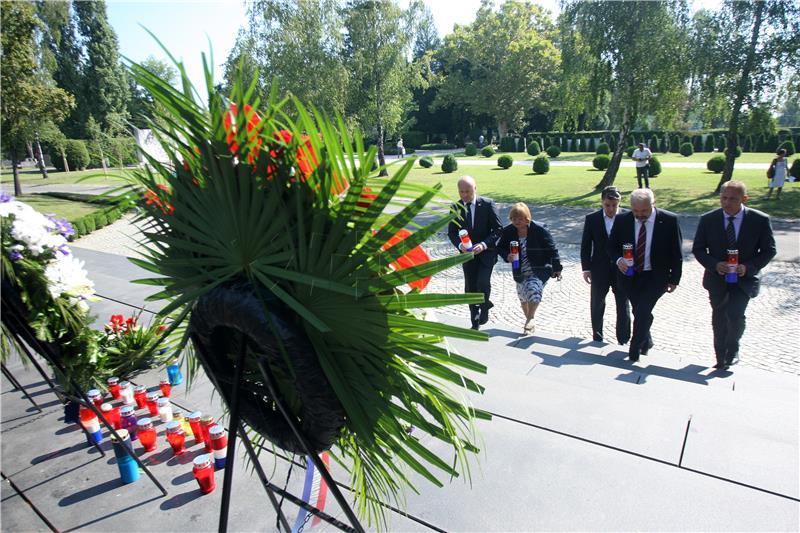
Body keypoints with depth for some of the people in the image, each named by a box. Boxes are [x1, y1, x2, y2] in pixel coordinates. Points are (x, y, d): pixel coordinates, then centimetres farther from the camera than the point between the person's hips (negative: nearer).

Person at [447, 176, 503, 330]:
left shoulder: (487, 204, -9)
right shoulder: (455, 207, -1)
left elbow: (498, 229, -8)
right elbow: (451, 232, 3)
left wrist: (484, 244, -22)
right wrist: (460, 245, -17)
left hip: (486, 251, -3)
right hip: (467, 253, 3)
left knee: (483, 283, -20)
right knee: (470, 289, 6)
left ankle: (484, 305, 14)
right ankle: (475, 323, 23)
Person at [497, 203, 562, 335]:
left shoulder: (539, 229, -15)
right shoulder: (508, 231, -6)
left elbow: (551, 250, -9)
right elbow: (500, 247, 7)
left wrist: (557, 269, -9)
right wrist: (507, 256, -16)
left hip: (540, 271, -4)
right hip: (520, 273, 4)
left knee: (534, 290, -29)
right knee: (523, 298, 14)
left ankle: (530, 319, -16)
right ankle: (530, 324, 36)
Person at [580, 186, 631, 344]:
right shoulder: (592, 218, -4)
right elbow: (585, 245, -1)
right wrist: (586, 268, -3)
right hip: (599, 270, 1)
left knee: (623, 306, 9)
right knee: (596, 304, 14)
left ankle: (624, 340, 23)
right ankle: (597, 337, 32)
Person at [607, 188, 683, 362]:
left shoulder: (669, 220, -11)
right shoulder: (622, 220, -7)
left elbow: (676, 253, -4)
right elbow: (611, 245, 4)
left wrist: (674, 279, -2)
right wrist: (618, 259, -16)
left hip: (655, 277, -3)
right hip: (629, 275, 3)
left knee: (643, 310, -16)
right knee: (639, 311, 14)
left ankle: (635, 349, 4)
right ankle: (646, 341, 40)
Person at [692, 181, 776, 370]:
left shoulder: (760, 220, -9)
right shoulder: (708, 219, -8)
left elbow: (769, 250, -3)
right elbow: (698, 249, -2)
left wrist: (749, 267, -19)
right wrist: (715, 265, -18)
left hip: (744, 278, -2)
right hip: (717, 277, 2)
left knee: (735, 314, -17)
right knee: (719, 319, 12)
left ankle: (733, 351, 14)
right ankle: (721, 358, 33)